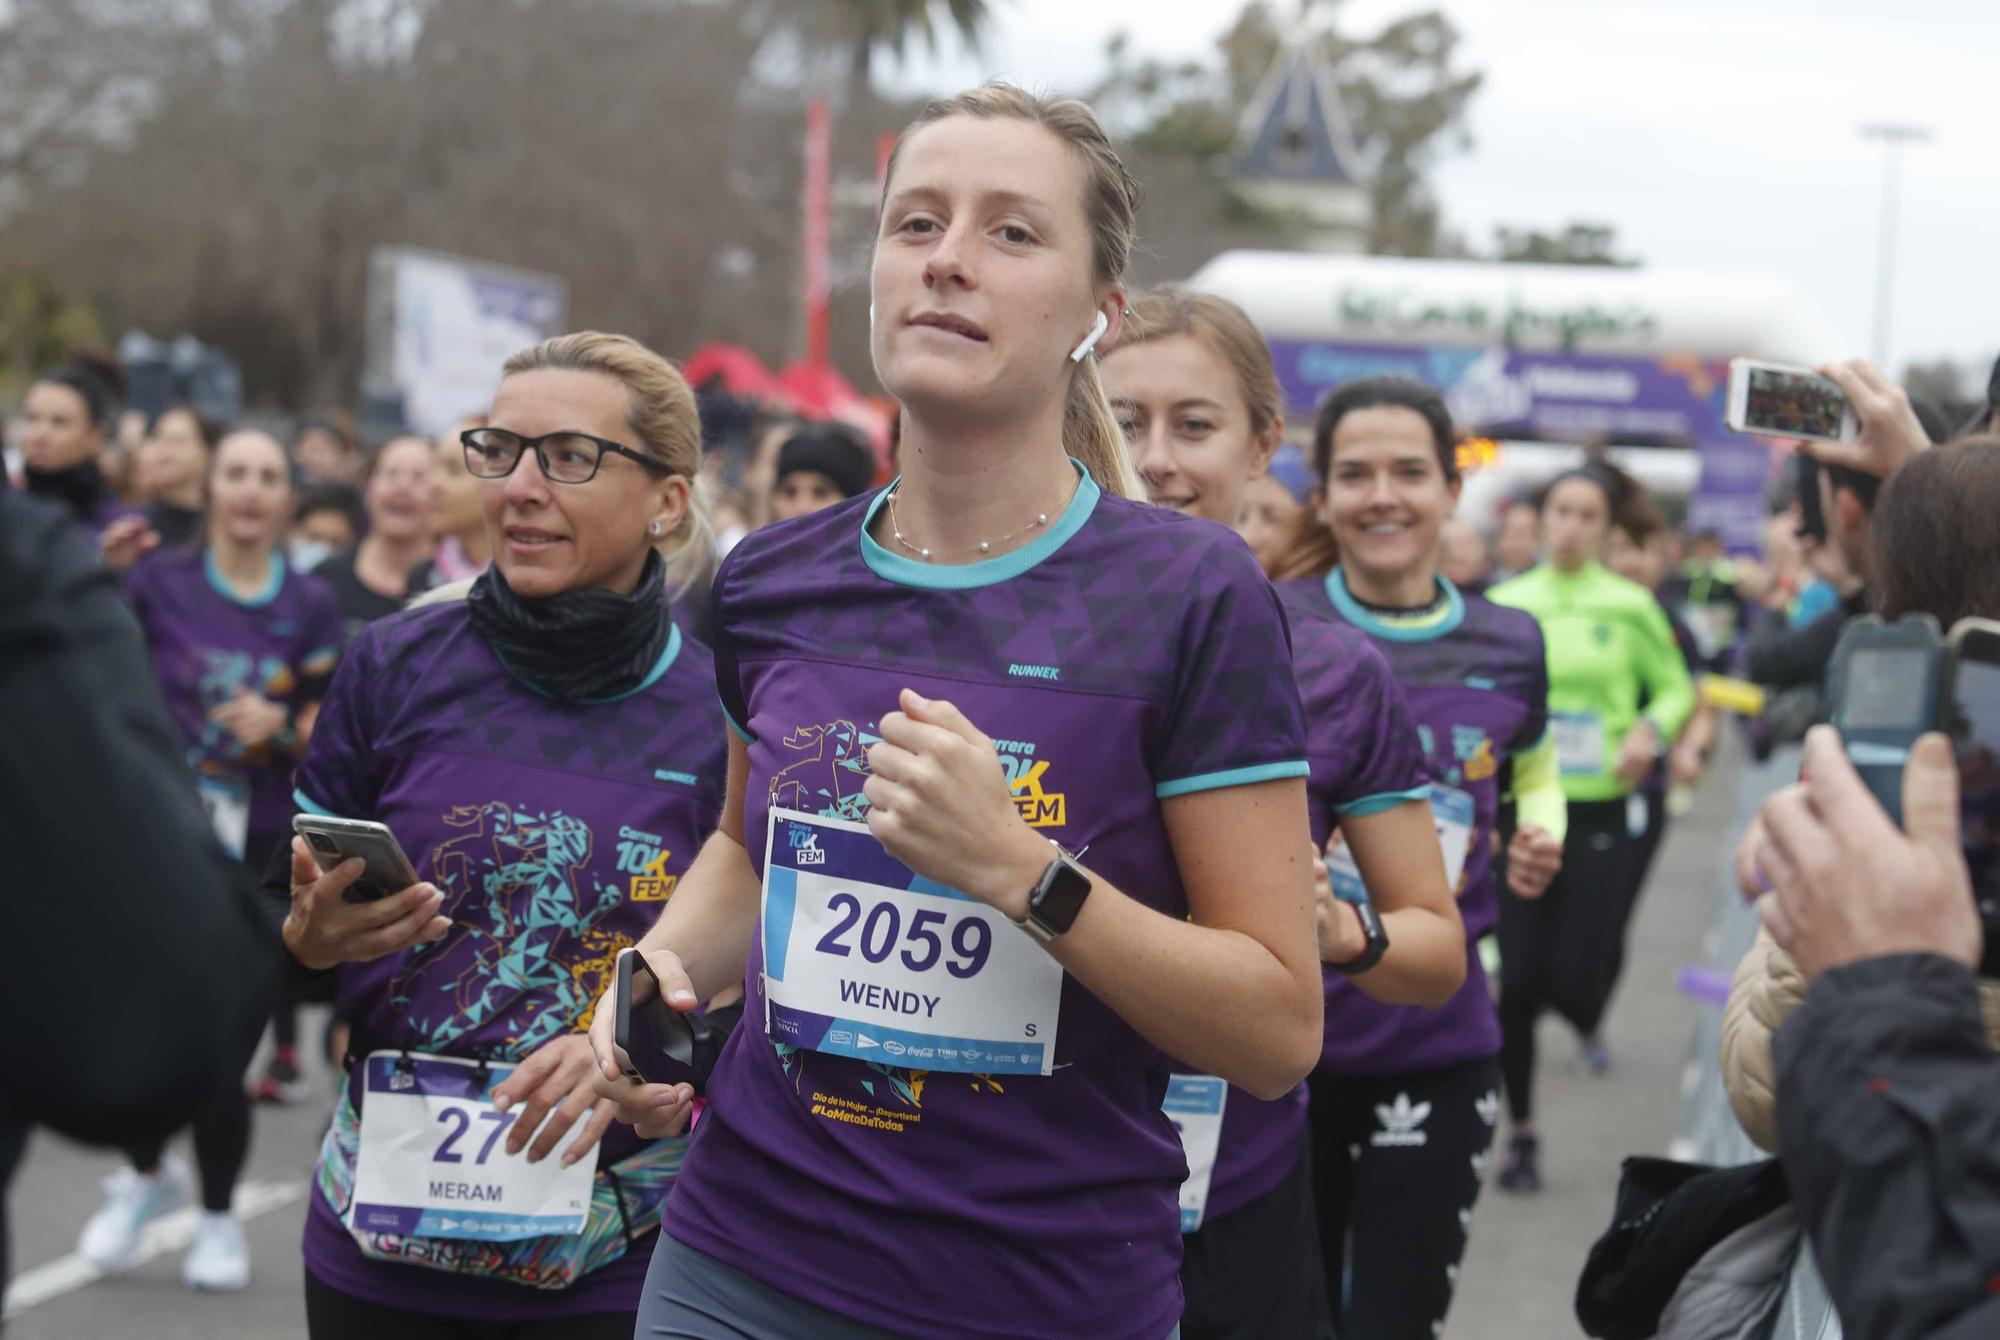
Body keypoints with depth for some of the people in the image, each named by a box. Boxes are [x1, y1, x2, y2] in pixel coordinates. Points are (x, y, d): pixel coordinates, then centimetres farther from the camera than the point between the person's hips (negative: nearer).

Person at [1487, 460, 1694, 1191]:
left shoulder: (1630, 607, 0)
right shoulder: (1505, 605, 3)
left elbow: (1675, 688, 10)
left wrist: (1650, 732, -9)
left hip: (1599, 813, -1)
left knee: (1575, 980, -7)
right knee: (1518, 981, -3)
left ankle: (1588, 1022, 32)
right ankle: (1521, 1133, 13)